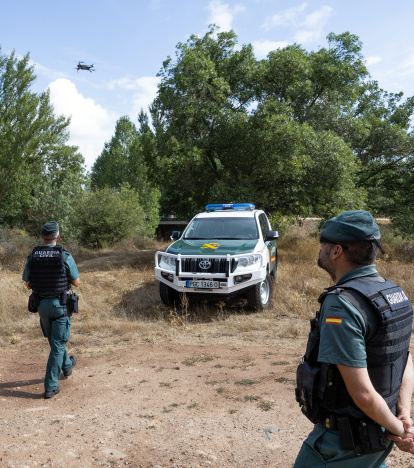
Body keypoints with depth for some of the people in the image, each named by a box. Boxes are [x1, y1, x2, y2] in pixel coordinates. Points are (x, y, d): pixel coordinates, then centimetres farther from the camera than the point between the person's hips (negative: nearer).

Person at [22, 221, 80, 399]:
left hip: (42, 304, 4)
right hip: (60, 304, -4)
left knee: (55, 339, 25)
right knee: (58, 344, 3)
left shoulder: (32, 257, -5)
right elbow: (76, 282, -7)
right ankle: (50, 387, 3)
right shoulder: (65, 257, -16)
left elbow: (28, 284, 6)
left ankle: (67, 366, 47)